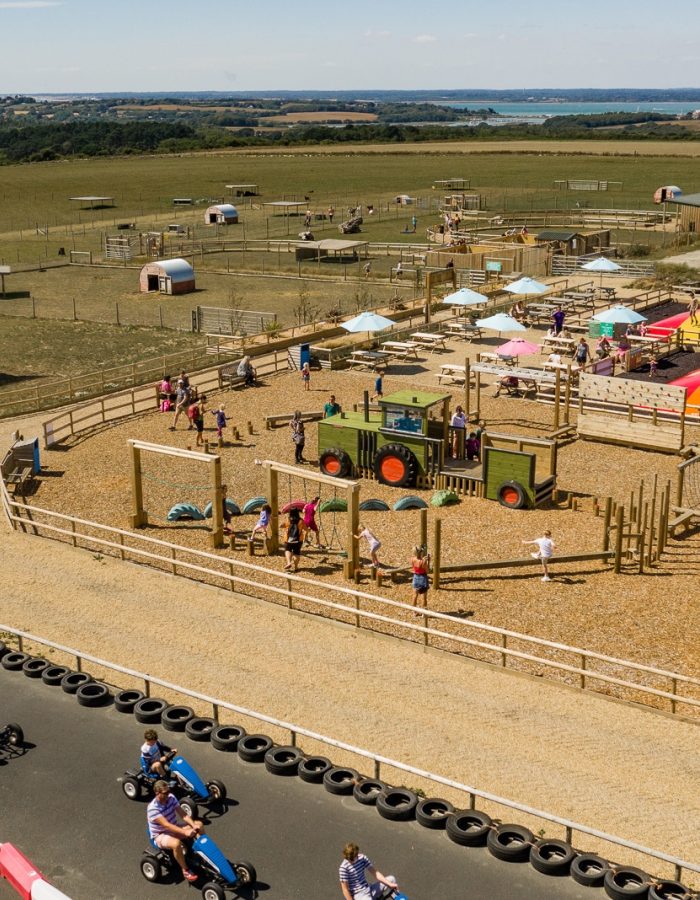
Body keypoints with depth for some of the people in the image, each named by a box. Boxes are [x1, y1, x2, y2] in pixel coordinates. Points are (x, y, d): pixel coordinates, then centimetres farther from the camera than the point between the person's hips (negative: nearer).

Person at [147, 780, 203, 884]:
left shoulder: (171, 798, -6)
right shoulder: (153, 808, -26)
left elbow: (183, 814, -7)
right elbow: (166, 825, -33)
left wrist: (193, 825, -25)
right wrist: (185, 832, -40)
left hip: (173, 830, 7)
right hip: (160, 836, -7)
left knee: (199, 824, -4)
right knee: (176, 843, -38)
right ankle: (185, 871, -20)